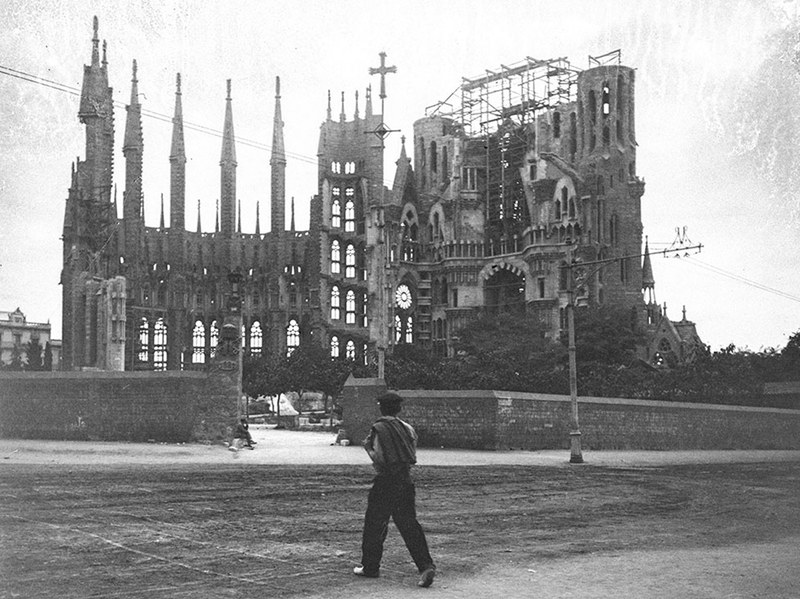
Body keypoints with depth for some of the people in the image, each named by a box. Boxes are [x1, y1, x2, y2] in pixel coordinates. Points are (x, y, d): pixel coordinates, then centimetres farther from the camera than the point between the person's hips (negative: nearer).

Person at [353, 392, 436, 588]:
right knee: (409, 524, 4)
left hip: (385, 482, -5)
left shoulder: (378, 429, -9)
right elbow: (412, 457, 8)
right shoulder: (407, 428, 6)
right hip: (406, 481, 5)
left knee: (374, 524, 9)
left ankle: (370, 567, 19)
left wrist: (367, 447, 2)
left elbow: (379, 459, -14)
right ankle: (426, 566, -10)